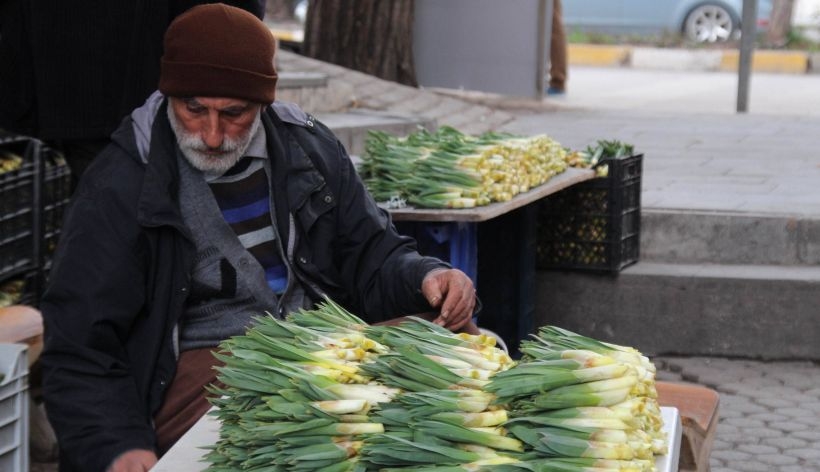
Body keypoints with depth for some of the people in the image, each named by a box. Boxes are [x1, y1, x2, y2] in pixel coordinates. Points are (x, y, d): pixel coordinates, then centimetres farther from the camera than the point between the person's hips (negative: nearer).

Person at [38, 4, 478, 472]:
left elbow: (372, 257, 16)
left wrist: (425, 276, -8)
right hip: (197, 366, -5)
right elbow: (80, 351, -6)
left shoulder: (311, 149, 9)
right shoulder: (118, 187, -5)